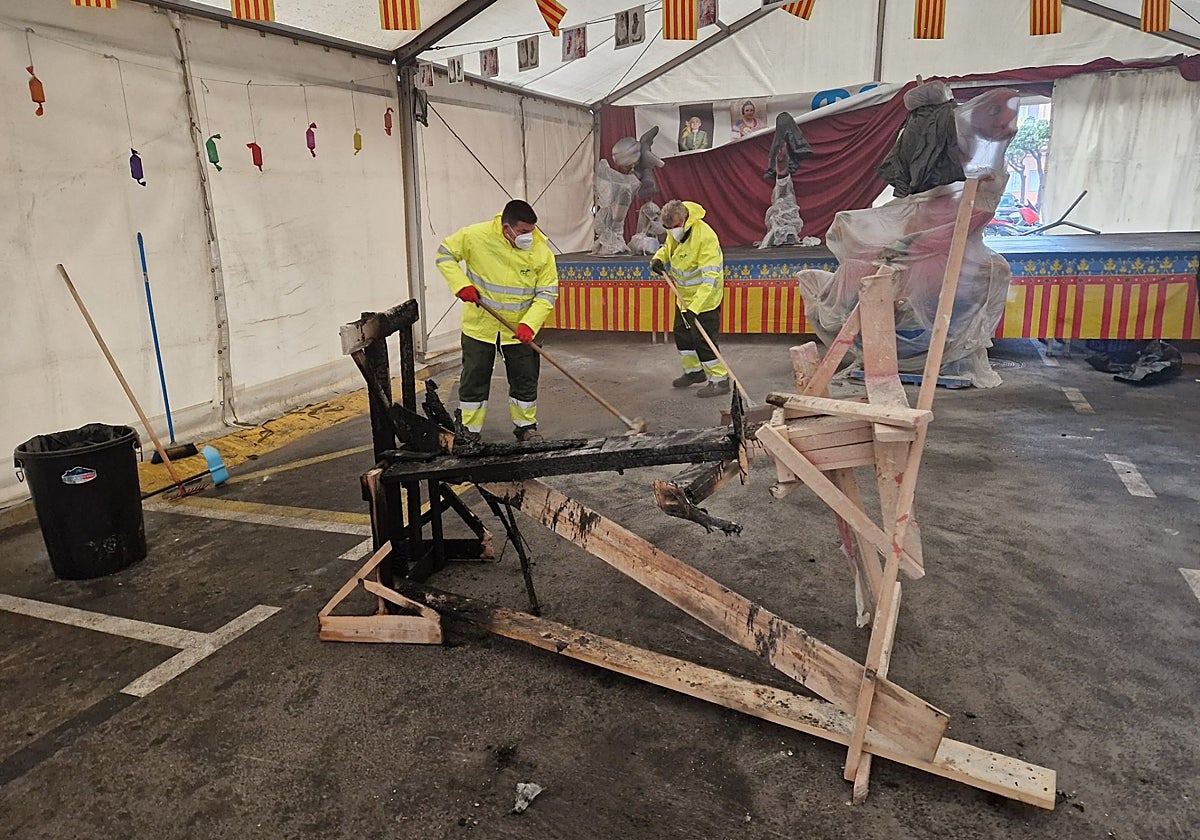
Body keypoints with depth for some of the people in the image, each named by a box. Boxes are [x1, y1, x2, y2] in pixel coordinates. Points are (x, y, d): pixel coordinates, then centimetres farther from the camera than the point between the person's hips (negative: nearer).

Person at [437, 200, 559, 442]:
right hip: (479, 325, -1)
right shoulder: (476, 236, -17)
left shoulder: (541, 250, -14)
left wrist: (529, 324, -23)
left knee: (525, 380, 10)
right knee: (474, 380, 8)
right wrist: (461, 285, -17)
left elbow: (547, 293, -10)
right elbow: (445, 254, -2)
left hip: (520, 328, 1)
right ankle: (469, 432, 23)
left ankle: (525, 426, 31)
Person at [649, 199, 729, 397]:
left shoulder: (705, 236, -30)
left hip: (704, 298, -9)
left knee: (703, 339, -8)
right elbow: (668, 247, 17)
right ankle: (694, 371, 36)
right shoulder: (675, 231, -6)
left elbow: (710, 277, -34)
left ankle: (719, 380, 4)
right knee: (682, 333, 18)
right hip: (684, 295, 9)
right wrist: (659, 258, -7)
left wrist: (695, 307, -41)